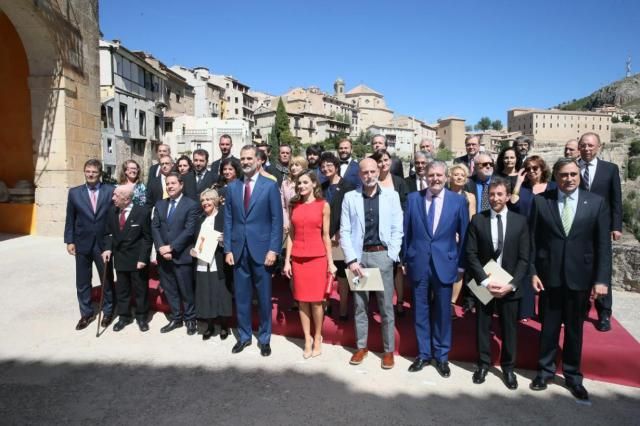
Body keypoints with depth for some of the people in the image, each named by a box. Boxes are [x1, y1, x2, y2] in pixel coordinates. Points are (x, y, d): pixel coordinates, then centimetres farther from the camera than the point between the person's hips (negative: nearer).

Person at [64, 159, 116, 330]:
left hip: (104, 244, -2)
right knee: (82, 282, 11)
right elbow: (70, 219, 6)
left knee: (107, 279, 11)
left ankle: (108, 312, 28)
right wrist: (69, 241, 0)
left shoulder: (110, 191, -4)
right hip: (82, 244, 2)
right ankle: (86, 314, 26)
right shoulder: (74, 192, 3)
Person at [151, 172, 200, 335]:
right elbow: (154, 227, 5)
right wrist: (161, 248, -10)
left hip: (181, 255, -5)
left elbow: (189, 231, -13)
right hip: (163, 255, 5)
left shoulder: (191, 205, -6)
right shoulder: (160, 204, 12)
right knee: (169, 290, 13)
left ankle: (190, 319, 21)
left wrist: (171, 247, -17)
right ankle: (176, 318, 27)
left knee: (186, 290, 4)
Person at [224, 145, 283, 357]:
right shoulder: (232, 187, 8)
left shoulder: (270, 186, -2)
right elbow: (228, 220, 8)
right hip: (238, 250, 3)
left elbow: (277, 220, -5)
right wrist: (228, 249, 2)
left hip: (261, 249, -3)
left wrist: (273, 250, -11)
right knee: (241, 296, 10)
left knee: (264, 297, 7)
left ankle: (264, 338, 22)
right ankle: (244, 336, 26)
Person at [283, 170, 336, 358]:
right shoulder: (294, 205, 7)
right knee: (302, 300, 6)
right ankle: (307, 339, 18)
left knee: (316, 300, 2)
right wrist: (287, 260, 3)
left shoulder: (323, 205, 0)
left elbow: (325, 235, 0)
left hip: (317, 258, -3)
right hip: (298, 258, 3)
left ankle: (317, 338, 20)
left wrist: (330, 262, -2)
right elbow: (291, 234, 7)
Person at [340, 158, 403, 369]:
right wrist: (351, 259, -8)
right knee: (359, 305, 10)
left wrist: (390, 257, -7)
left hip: (382, 255, -1)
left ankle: (389, 350, 19)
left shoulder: (392, 196, 2)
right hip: (359, 256, 1)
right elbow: (344, 231, 1)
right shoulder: (349, 197, 3)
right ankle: (361, 346, 25)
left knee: (386, 306, 6)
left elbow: (397, 230, 1)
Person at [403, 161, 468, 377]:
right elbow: (406, 232, 5)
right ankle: (423, 353, 27)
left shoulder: (458, 201, -1)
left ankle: (442, 356, 26)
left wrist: (462, 263, 2)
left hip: (445, 263, -1)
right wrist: (405, 259, 5)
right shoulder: (413, 198, 1)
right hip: (418, 263, 1)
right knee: (421, 311, 11)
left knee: (443, 312, 10)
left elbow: (464, 235, 3)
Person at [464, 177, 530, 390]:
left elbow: (524, 258, -2)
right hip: (484, 284, 0)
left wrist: (512, 284, -13)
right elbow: (471, 254, -5)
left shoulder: (520, 221, -1)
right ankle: (483, 363, 29)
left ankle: (508, 367, 30)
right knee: (482, 326, 11)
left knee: (509, 329, 11)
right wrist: (485, 281, -15)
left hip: (509, 286, 0)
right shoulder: (477, 220, -3)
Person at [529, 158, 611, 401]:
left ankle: (572, 375, 31)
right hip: (549, 275, 0)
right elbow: (533, 239, -1)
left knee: (574, 329, 14)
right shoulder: (541, 201, -3)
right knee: (549, 327, 12)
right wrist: (533, 272, -5)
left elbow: (603, 244, -3)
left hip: (580, 277, 1)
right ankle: (545, 370, 30)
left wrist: (602, 279, -8)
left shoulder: (596, 203, -2)